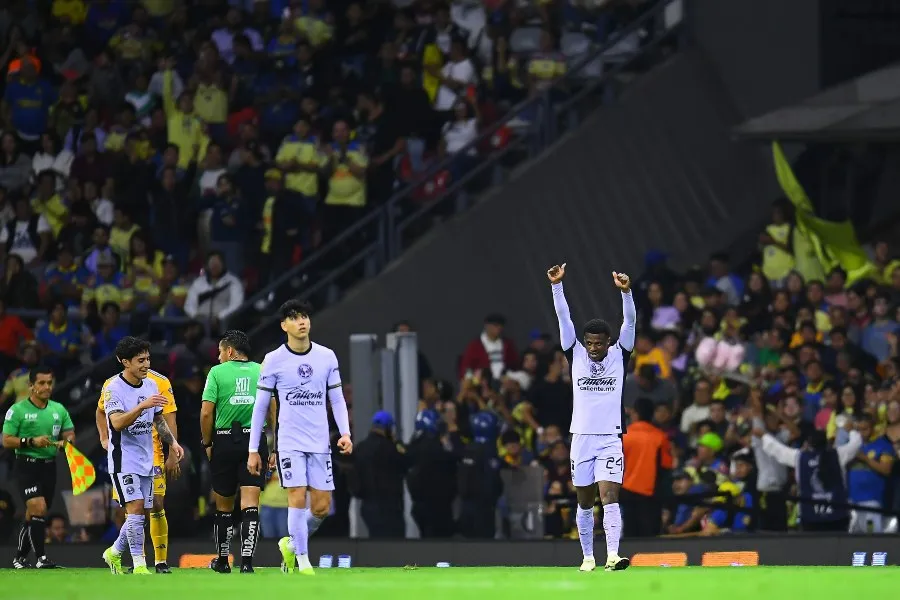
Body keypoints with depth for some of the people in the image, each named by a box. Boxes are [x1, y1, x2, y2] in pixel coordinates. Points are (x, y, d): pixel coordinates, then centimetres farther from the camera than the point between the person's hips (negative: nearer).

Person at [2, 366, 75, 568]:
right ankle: (41, 558, -18)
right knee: (38, 508, -19)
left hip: (49, 466, 5)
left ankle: (20, 557, 22)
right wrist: (31, 441, -19)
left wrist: (65, 442, -13)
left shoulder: (59, 410, 10)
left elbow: (70, 434, 11)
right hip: (27, 466, -5)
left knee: (32, 515, 9)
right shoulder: (18, 410, -5)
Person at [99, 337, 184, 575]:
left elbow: (159, 419, 21)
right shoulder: (113, 388, -14)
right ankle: (139, 565, -13)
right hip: (124, 459, -7)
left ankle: (114, 553, 29)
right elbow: (117, 422, -27)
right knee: (135, 508, -16)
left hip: (147, 459, 7)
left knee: (138, 514, 8)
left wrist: (172, 442, 10)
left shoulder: (152, 385, 7)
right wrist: (143, 406, -37)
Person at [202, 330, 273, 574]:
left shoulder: (217, 372, -2)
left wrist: (207, 443, 5)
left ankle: (223, 560, 25)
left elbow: (206, 413, -8)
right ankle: (246, 561, -16)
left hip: (224, 442, -1)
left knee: (224, 506, 13)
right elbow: (273, 410, 5)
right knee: (250, 505, -3)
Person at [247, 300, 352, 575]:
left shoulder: (327, 356, 5)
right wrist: (253, 450, 2)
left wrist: (345, 432, -5)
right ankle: (302, 560, -5)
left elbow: (337, 399, 11)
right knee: (298, 497, -14)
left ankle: (291, 544, 26)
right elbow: (260, 407, 3)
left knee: (322, 507, 1)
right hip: (290, 442, -3)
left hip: (320, 443, 3)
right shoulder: (273, 360, -1)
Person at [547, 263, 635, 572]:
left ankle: (613, 555, -25)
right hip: (581, 438, 2)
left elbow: (630, 321, -9)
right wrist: (557, 286, -12)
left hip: (610, 439, -2)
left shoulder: (619, 355, 3)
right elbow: (563, 318, -1)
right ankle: (588, 556, 20)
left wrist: (626, 292, -24)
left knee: (610, 496, -14)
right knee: (585, 503, 10)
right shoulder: (576, 355, 6)